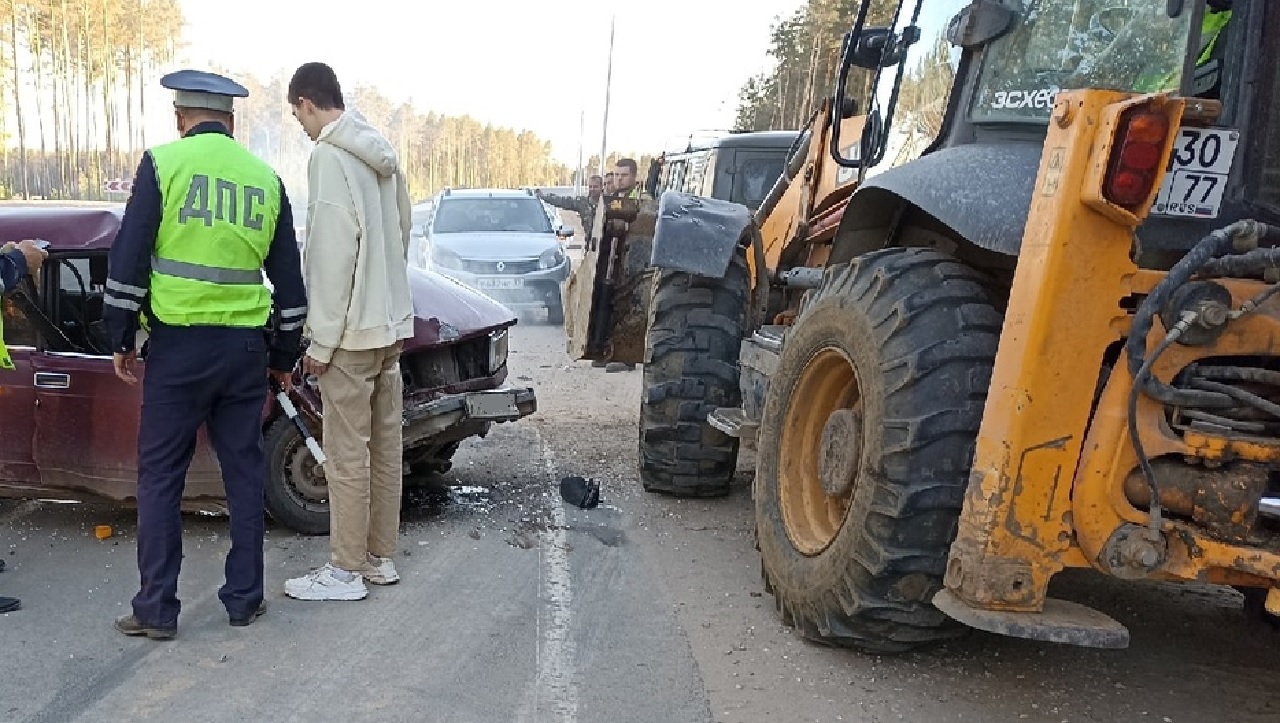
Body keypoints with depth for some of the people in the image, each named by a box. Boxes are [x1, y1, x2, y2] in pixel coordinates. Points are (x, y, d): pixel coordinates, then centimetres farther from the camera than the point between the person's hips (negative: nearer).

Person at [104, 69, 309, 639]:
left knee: (160, 476, 6)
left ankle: (156, 608, 10)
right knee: (244, 473, 11)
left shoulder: (163, 163, -3)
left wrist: (121, 338, 3)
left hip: (178, 345, -3)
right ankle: (245, 599, 17)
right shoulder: (266, 179, 8)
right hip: (245, 347, 3)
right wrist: (285, 356, 20)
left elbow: (128, 258, -6)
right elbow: (288, 278, 12)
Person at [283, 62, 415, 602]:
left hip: (352, 330, -9)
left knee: (347, 452, -1)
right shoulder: (382, 154, 12)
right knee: (385, 446, 12)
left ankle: (346, 570, 8)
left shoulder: (329, 156, -13)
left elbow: (331, 255, -18)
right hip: (391, 322, 9)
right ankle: (380, 557, 22)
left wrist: (321, 339, -13)